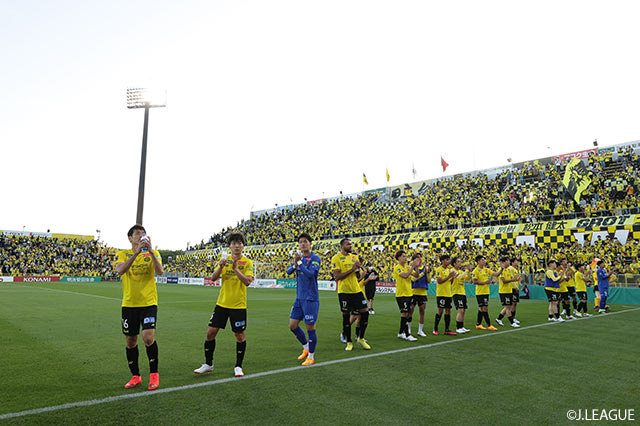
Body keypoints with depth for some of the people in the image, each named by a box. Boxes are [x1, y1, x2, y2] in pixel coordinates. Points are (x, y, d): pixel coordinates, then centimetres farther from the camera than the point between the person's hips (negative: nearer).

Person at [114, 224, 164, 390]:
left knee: (148, 337, -14)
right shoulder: (122, 254, 4)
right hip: (129, 304, 2)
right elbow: (120, 270, -17)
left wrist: (150, 250, -24)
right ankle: (135, 376, 27)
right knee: (130, 341, 8)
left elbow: (160, 271, -15)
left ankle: (154, 373, 7)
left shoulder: (153, 253, 3)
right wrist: (136, 252, -27)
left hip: (148, 302, -2)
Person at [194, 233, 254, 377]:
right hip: (222, 303, 4)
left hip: (238, 305, -3)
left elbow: (248, 282, -17)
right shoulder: (224, 259, 7)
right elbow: (213, 278, -2)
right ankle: (208, 364, 21)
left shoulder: (247, 262, -5)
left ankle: (238, 366, 19)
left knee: (240, 335, 2)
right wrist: (220, 267, -20)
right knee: (210, 332, 3)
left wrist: (235, 269, -26)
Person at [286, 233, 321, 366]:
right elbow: (288, 271, 3)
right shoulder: (299, 257, 11)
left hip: (310, 299, -7)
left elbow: (310, 274, -23)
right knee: (292, 325, 10)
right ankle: (306, 347, 31)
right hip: (299, 298, 7)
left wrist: (299, 262, -19)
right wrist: (294, 265, -15)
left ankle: (311, 356, 15)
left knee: (310, 327, -1)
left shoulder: (315, 258, -10)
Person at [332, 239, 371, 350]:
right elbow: (337, 277, -16)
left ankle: (361, 338, 19)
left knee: (365, 312, 1)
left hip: (356, 290, 5)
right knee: (346, 316, 3)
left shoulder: (354, 257, 11)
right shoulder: (336, 258, -7)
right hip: (344, 291, -5)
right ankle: (349, 342, 17)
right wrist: (351, 269, -18)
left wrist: (358, 268, -6)